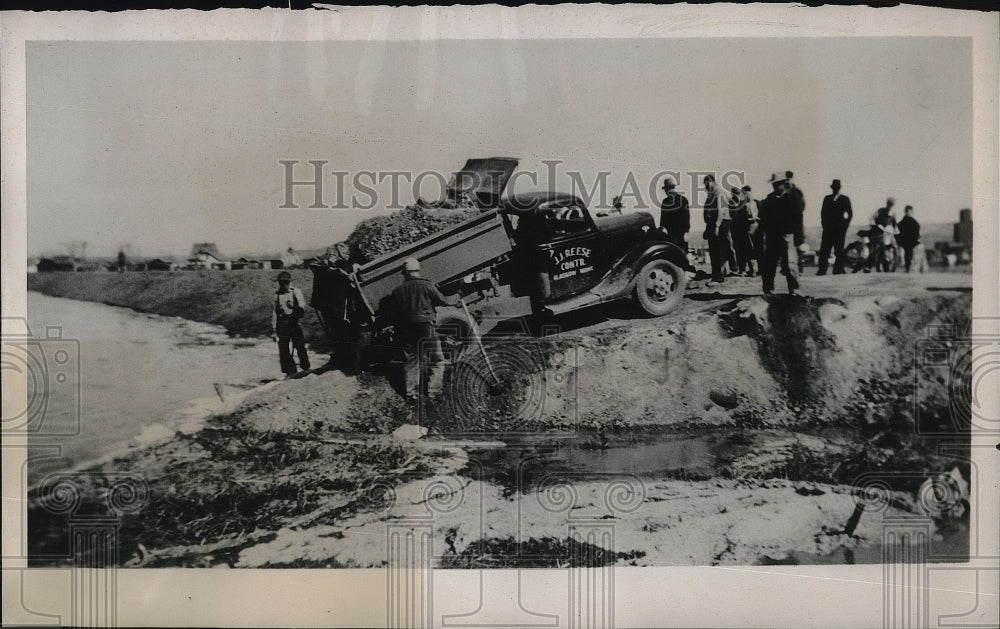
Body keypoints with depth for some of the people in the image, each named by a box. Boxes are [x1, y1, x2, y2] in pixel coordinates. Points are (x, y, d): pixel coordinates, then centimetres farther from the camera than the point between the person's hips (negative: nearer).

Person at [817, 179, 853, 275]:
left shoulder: (845, 199, 5)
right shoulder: (827, 198, 13)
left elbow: (850, 213, 5)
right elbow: (823, 212, 15)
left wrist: (845, 225, -3)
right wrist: (824, 224, 4)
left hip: (840, 228, -2)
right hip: (828, 228, 2)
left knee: (839, 250, -1)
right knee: (824, 249, -4)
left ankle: (838, 269, 4)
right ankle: (822, 270, -5)